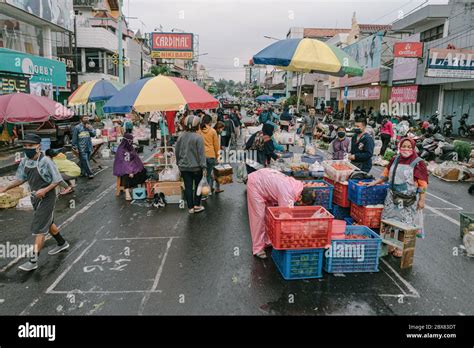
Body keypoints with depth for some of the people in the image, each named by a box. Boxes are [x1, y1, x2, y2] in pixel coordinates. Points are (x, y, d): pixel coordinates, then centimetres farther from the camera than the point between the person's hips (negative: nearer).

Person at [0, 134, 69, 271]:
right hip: (35, 198, 8)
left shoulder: (45, 162, -21)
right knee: (48, 223, 22)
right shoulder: (25, 161, -2)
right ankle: (62, 243, 43)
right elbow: (21, 179, 8)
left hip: (46, 198, -8)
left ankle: (33, 260, 3)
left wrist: (45, 190, -26)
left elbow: (57, 180, -15)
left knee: (39, 228, -5)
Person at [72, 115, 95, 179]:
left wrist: (90, 129, -11)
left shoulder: (89, 126, 12)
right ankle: (90, 173, -9)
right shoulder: (77, 127, -4)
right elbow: (74, 138, -3)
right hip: (82, 148, -5)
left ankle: (83, 173, 21)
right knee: (85, 161, -10)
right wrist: (75, 147, -7)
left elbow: (94, 134, 5)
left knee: (86, 161, 10)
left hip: (89, 147, 5)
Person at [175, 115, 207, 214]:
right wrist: (203, 166, -12)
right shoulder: (198, 138, -14)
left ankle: (190, 207, 14)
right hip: (196, 167, -4)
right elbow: (201, 153, -16)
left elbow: (177, 152, 10)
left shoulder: (181, 137, 1)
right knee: (198, 186, 13)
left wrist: (179, 163, 22)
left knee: (188, 187, 8)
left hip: (184, 167, 4)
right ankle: (197, 205, 17)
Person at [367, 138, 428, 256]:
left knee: (405, 223, 4)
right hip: (393, 197, 5)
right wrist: (375, 182, 12)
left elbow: (423, 184, -10)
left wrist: (422, 200, -11)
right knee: (391, 220, 11)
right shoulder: (395, 159, 6)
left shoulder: (418, 163, -9)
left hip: (409, 200, -5)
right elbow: (386, 174, 17)